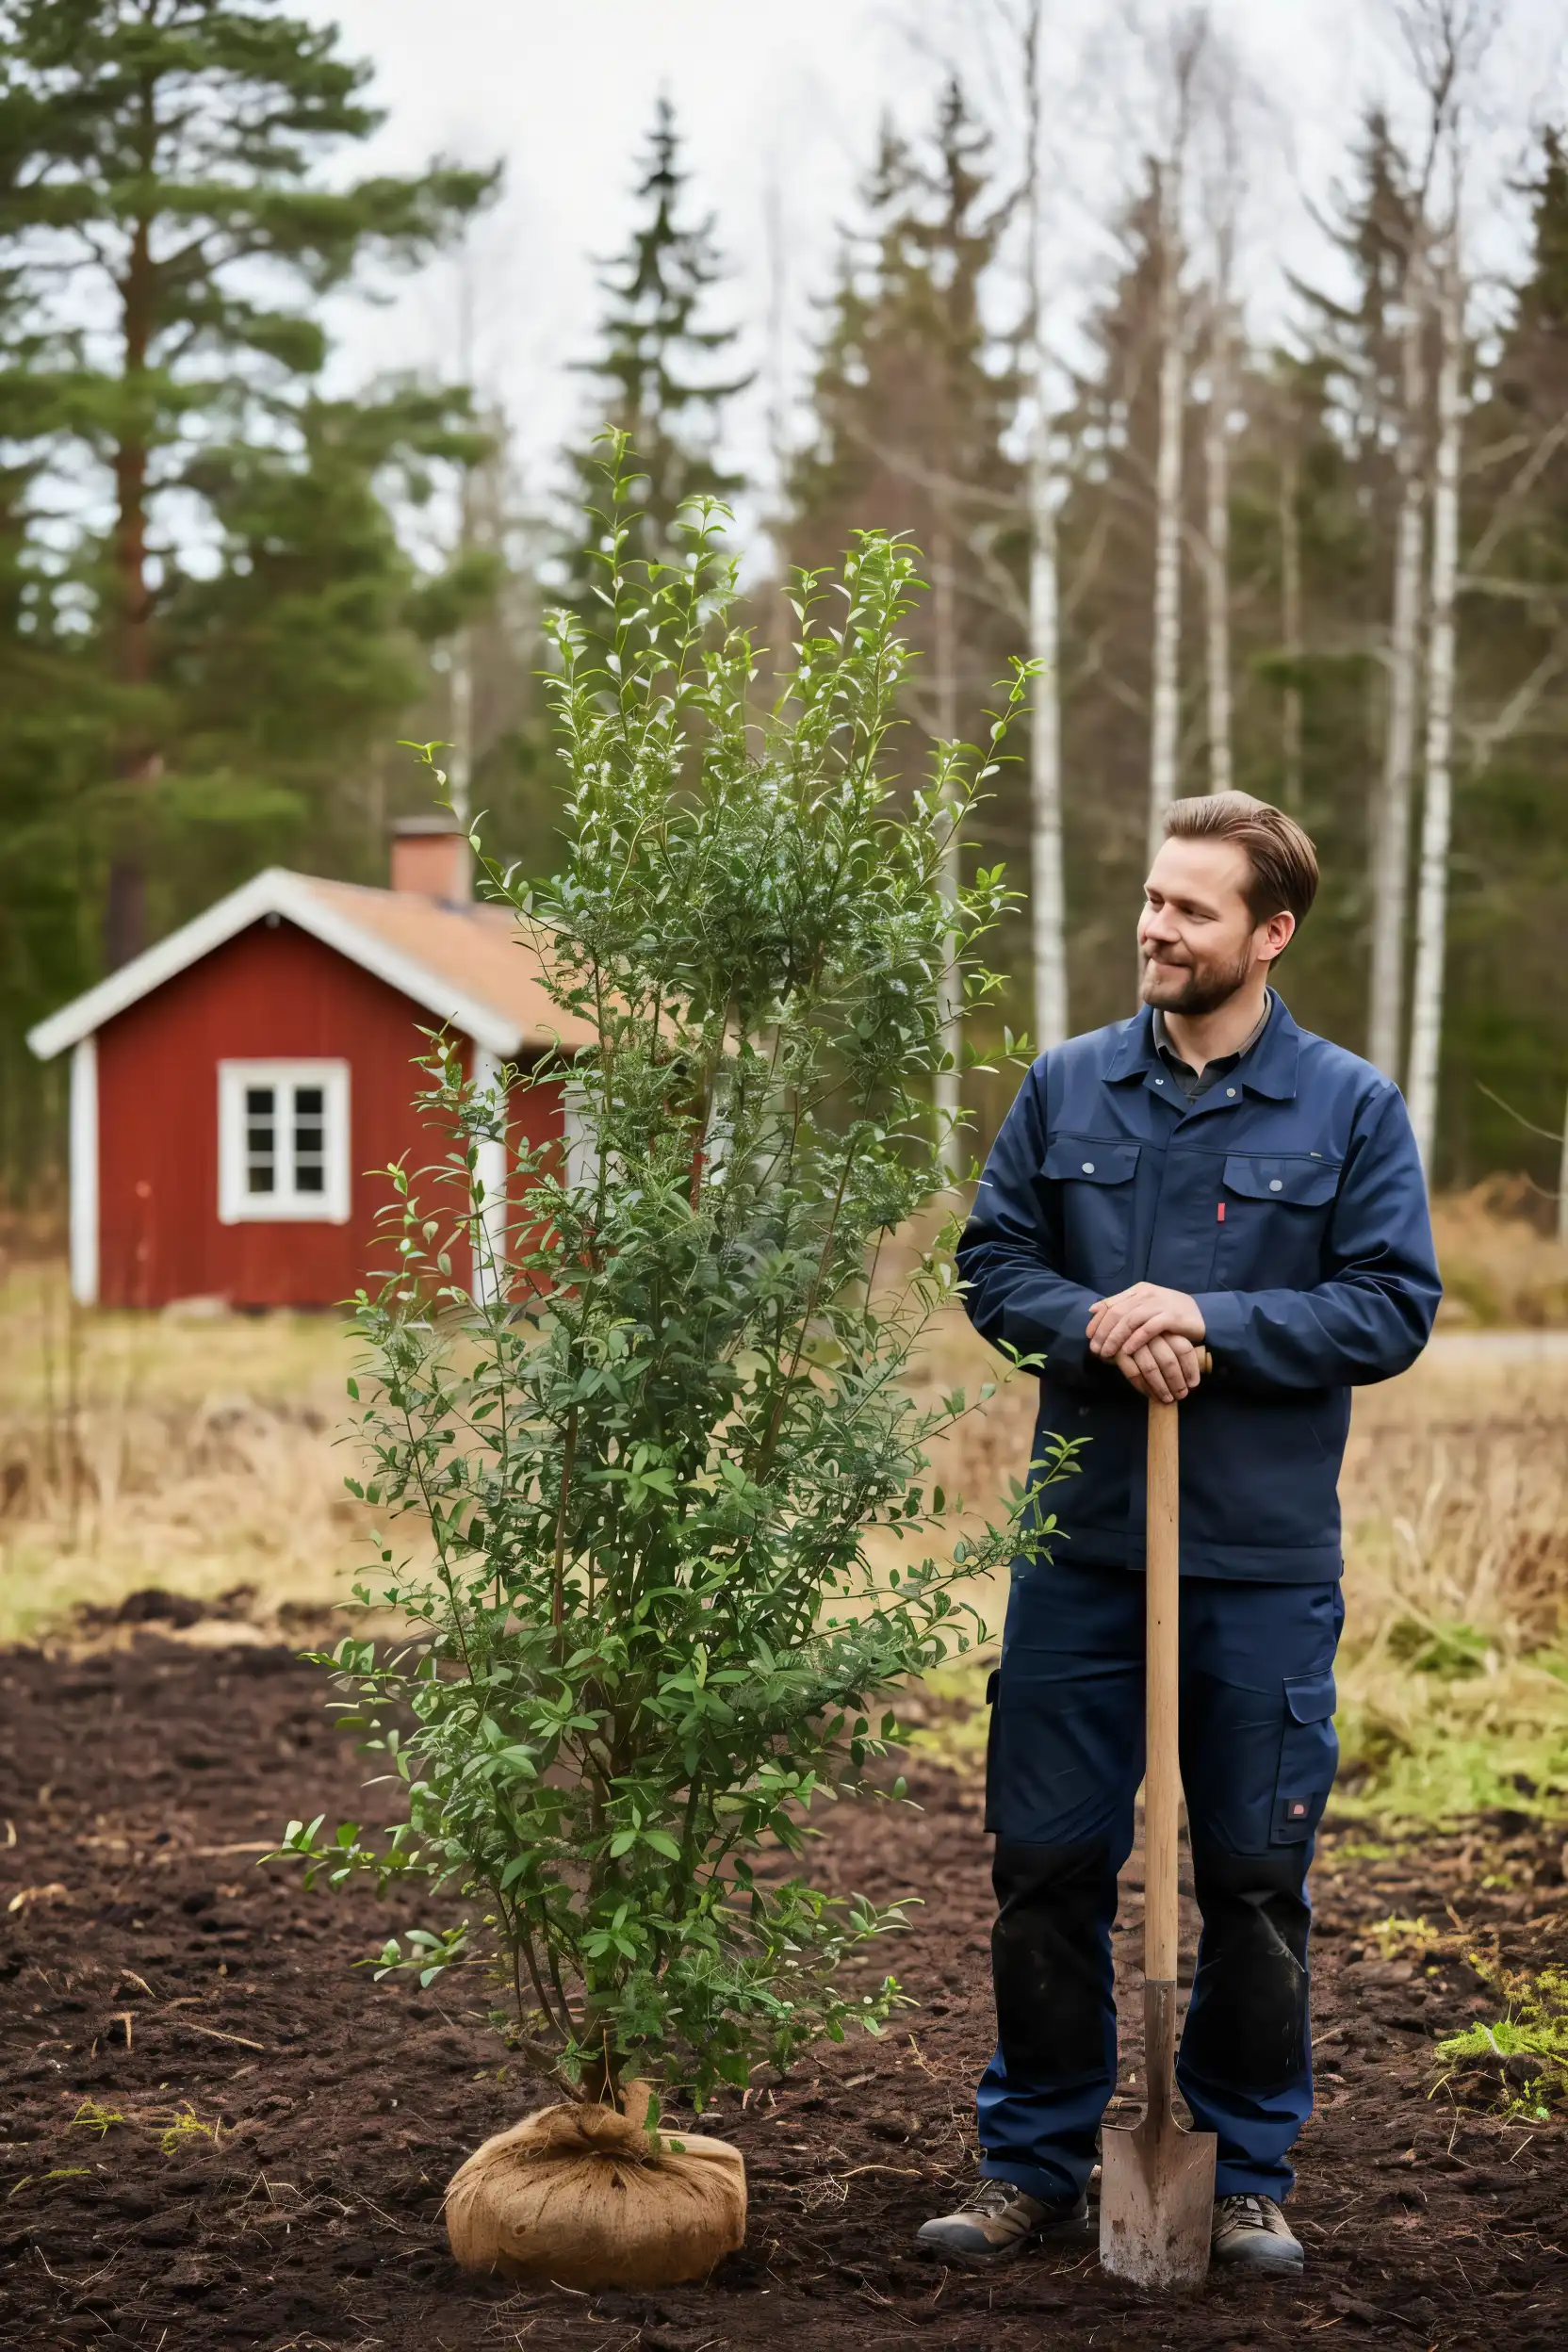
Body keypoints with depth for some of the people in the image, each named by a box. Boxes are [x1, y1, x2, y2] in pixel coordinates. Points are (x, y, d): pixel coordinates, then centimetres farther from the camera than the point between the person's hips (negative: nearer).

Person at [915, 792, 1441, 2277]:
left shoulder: (1350, 1109, -1)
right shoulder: (1066, 1090, 6)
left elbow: (1393, 1308, -5)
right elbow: (991, 1261, 8)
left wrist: (1211, 1322, -16)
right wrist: (1095, 1325, -13)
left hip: (1265, 1559, -2)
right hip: (1082, 1542, 2)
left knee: (1255, 1875, 8)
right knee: (1046, 1863, 6)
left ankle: (1245, 2176, 23)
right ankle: (1033, 2162, 20)